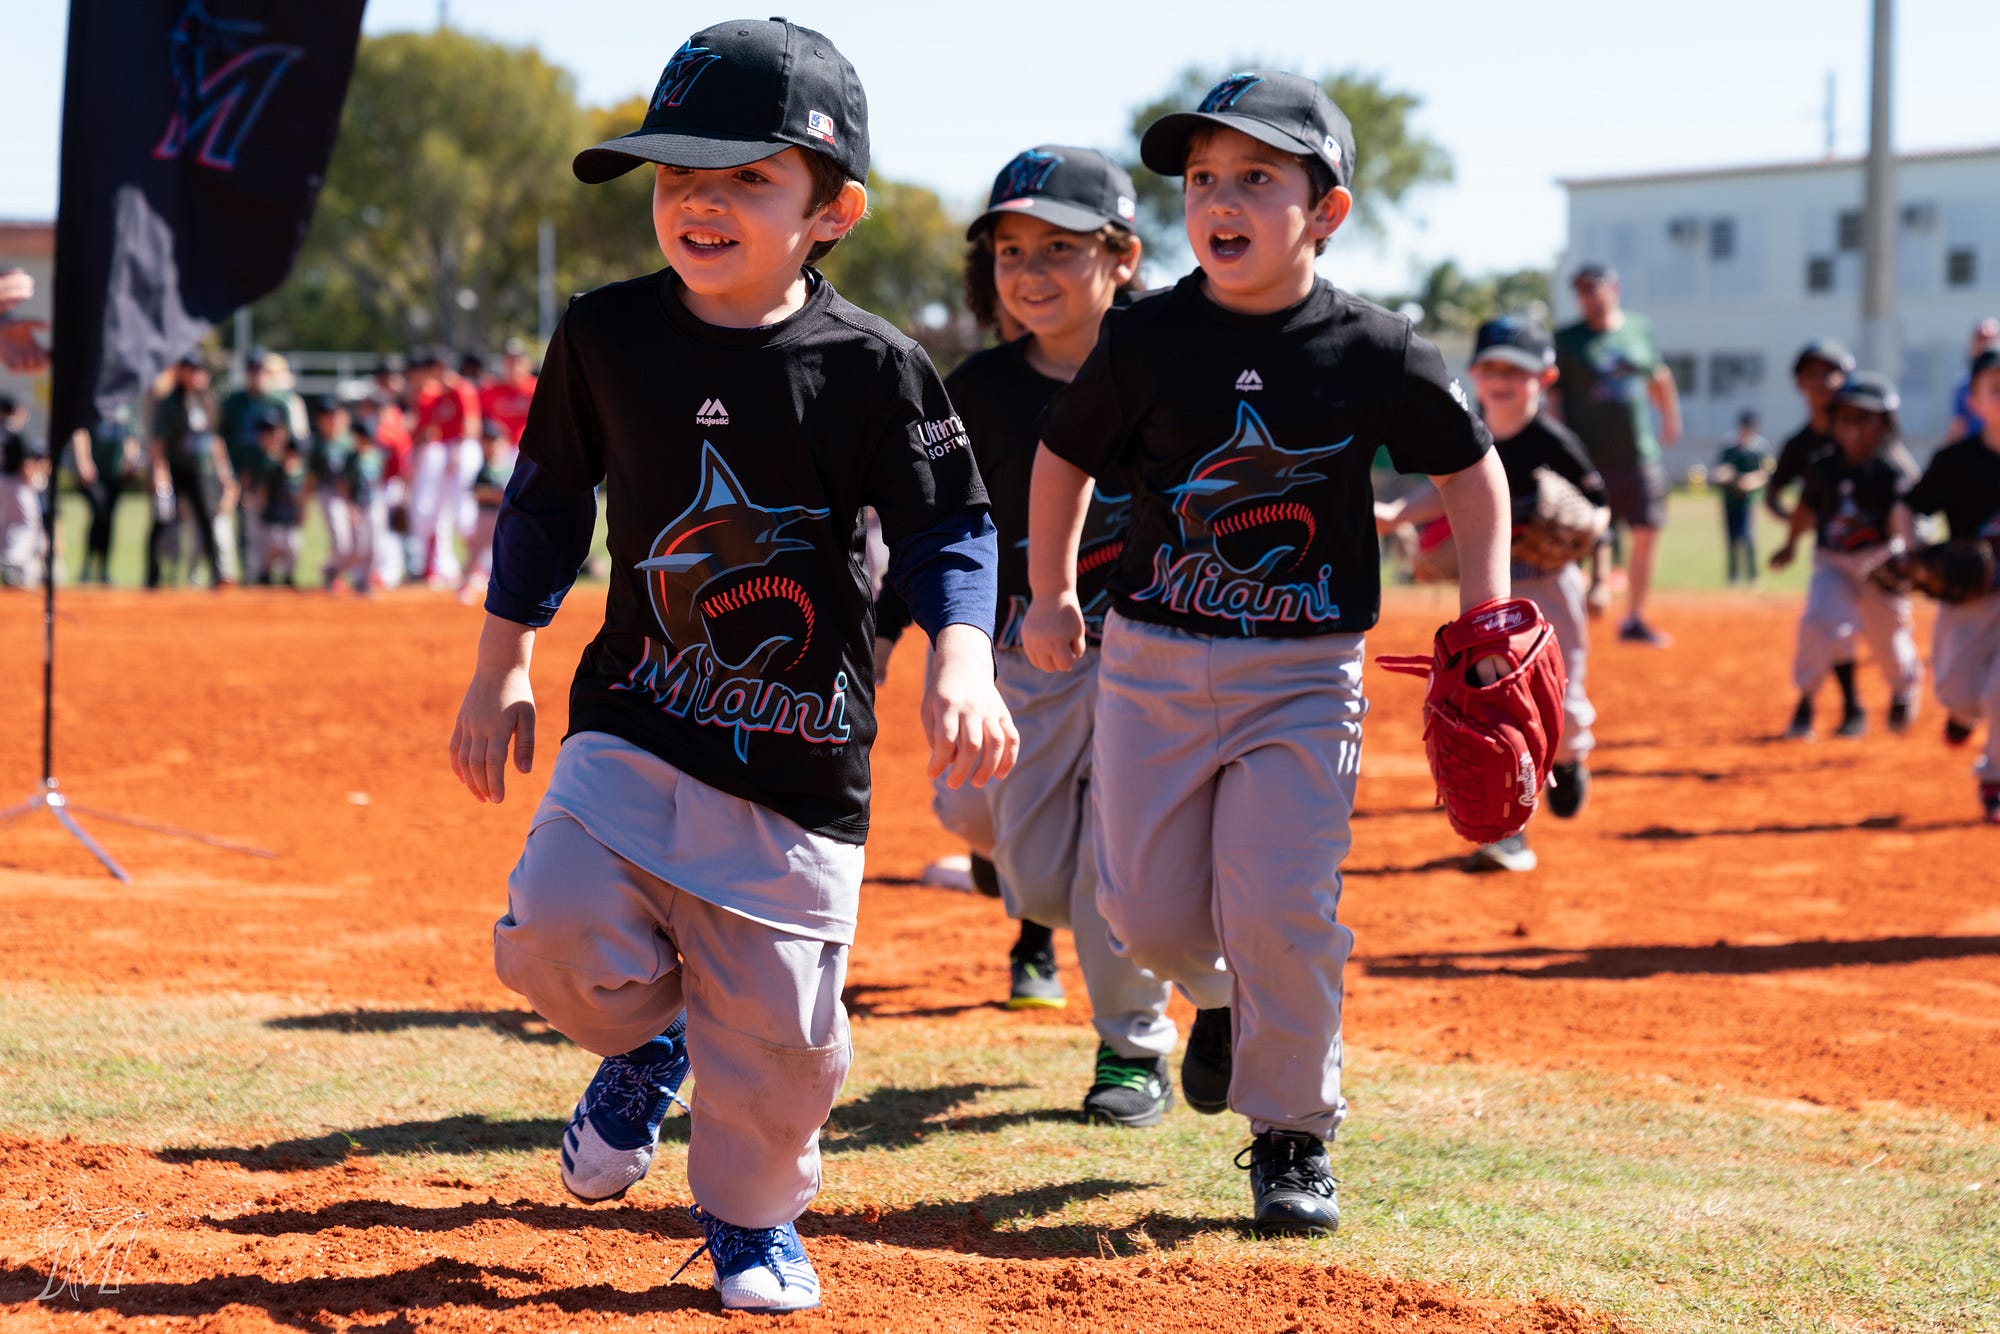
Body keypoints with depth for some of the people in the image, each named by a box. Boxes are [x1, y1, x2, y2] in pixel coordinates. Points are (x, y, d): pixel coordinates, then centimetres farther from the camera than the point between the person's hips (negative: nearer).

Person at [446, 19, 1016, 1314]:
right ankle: (647, 1036, 17)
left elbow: (953, 529, -4)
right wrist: (504, 663, 11)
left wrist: (962, 664, -21)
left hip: (800, 758, -2)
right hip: (637, 717, 2)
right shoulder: (606, 335, -1)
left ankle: (754, 1219, 30)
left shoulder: (872, 369, -8)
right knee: (558, 926, -20)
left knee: (778, 1025, 0)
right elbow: (547, 502, 12)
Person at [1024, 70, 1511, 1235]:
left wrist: (1488, 616, 0)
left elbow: (1470, 467, 7)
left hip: (1306, 673, -2)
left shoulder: (1372, 353, -8)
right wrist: (1051, 597, 15)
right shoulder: (1146, 339, -5)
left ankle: (1293, 1136, 8)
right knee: (1149, 911, 4)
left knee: (1281, 910, -11)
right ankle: (1222, 995, 39)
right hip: (1152, 660, 2)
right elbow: (1066, 456, 12)